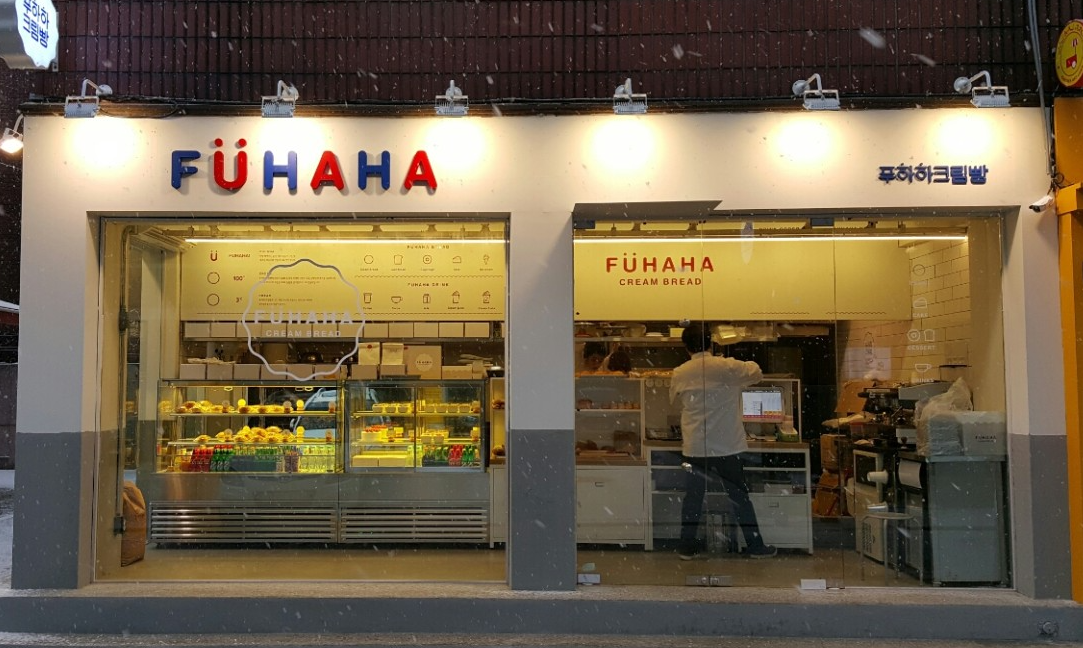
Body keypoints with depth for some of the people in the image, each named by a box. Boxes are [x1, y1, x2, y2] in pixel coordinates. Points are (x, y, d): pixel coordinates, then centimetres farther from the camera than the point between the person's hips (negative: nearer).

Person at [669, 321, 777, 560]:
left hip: (694, 448, 2)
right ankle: (755, 545, 19)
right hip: (726, 447, -2)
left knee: (693, 497, 11)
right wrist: (749, 365, 26)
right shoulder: (727, 367, -11)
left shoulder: (679, 374, -2)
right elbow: (756, 373, 5)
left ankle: (687, 546, 17)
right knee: (740, 497, 10)